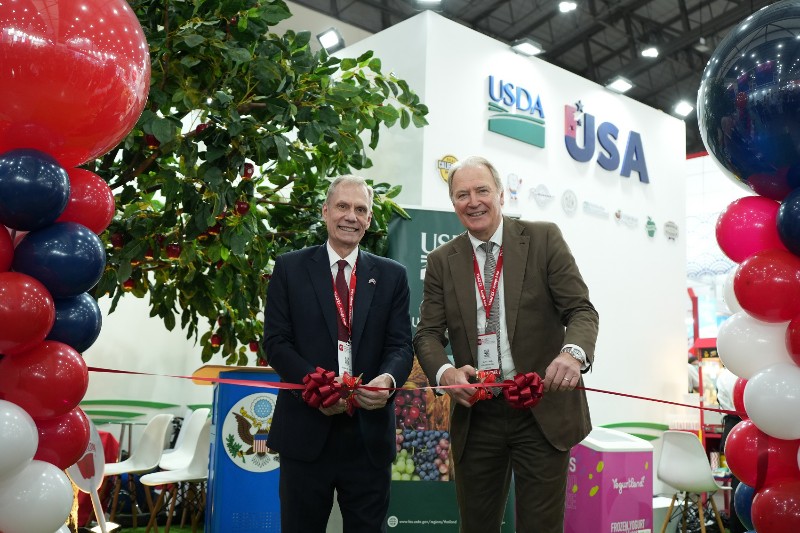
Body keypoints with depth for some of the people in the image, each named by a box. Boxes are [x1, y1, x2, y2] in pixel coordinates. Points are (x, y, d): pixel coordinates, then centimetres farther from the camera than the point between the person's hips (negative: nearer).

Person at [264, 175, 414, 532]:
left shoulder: (392, 276, 9)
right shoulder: (290, 268, 5)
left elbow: (401, 345, 2)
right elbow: (276, 341, -1)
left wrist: (388, 379, -21)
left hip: (369, 432, 2)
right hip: (306, 429, -1)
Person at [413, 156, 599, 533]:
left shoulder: (544, 239, -2)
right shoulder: (442, 261, 5)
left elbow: (581, 310, -6)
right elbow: (428, 333, 1)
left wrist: (574, 352, -28)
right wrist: (446, 372, -21)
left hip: (543, 411, -2)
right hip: (476, 416, 3)